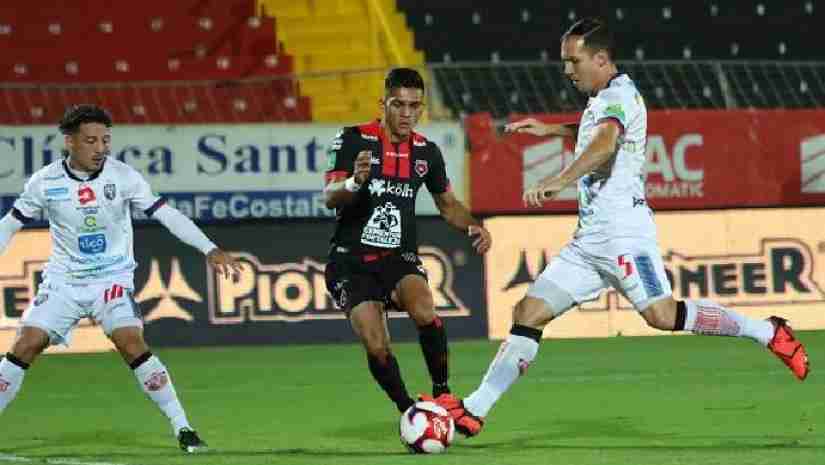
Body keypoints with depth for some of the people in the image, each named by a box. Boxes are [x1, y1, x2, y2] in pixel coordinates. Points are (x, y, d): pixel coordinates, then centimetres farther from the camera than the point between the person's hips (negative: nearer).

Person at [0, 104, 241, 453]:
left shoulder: (122, 176, -11)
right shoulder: (45, 182, -7)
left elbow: (165, 214, -12)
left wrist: (209, 249, -19)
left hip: (112, 279, -2)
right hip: (63, 280, 2)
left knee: (132, 345, -21)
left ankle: (183, 429, -15)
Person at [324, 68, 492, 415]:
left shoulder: (426, 152, 5)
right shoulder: (354, 140, -9)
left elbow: (447, 203, 20)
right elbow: (330, 197, -20)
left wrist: (473, 227, -1)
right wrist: (354, 182, -43)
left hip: (399, 257, 2)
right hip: (352, 260, -2)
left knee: (424, 311, -30)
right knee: (377, 348, -18)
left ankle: (442, 394, -14)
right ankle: (408, 411, 5)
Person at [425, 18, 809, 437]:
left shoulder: (620, 94, -8)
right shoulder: (600, 100, 22)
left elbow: (606, 143, -30)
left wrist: (559, 181, -43)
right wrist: (551, 130, 40)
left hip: (622, 228, -9)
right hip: (588, 240, 9)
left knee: (662, 314, -24)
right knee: (528, 313, 1)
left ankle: (768, 333, -10)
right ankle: (473, 411, 0)